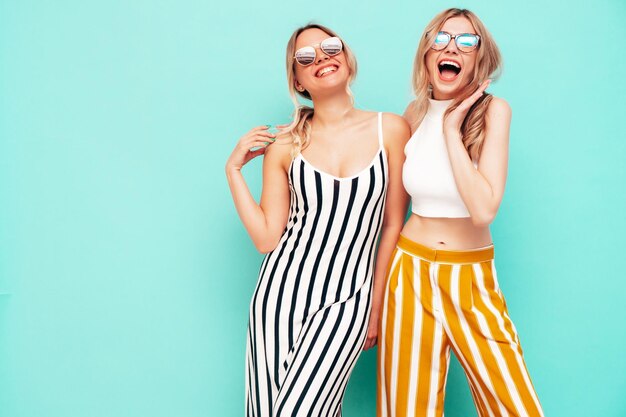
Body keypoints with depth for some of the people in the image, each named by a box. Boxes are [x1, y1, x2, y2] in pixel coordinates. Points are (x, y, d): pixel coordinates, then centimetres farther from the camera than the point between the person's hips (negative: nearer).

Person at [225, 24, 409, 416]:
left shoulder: (390, 129, 0)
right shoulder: (284, 145, 2)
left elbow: (394, 225, 4)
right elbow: (267, 238, 1)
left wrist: (376, 305, 8)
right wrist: (234, 169, -2)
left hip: (346, 302, -1)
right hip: (280, 291, 2)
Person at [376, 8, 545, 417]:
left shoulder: (493, 110, -7)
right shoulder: (415, 114, 4)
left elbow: (484, 209, -19)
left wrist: (452, 128, -15)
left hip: (472, 278, -2)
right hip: (411, 272, 2)